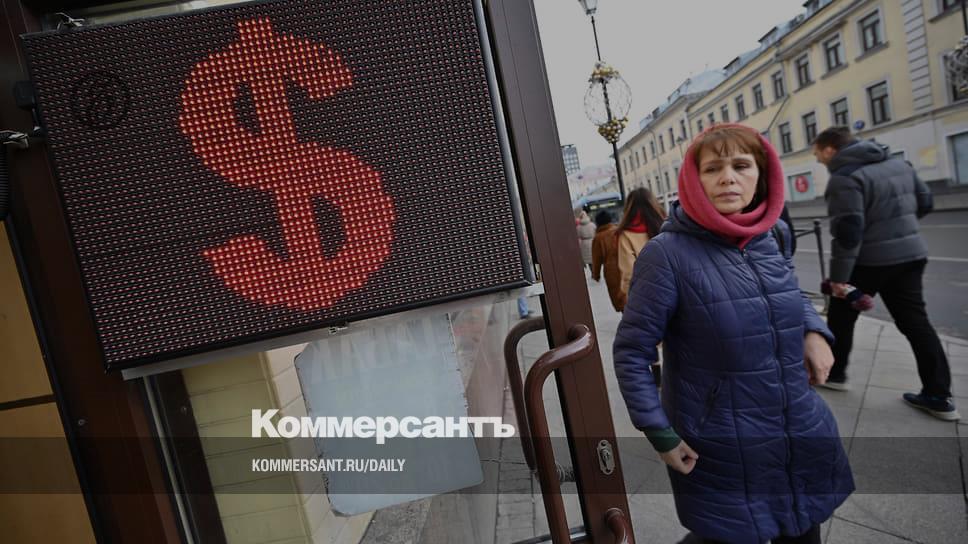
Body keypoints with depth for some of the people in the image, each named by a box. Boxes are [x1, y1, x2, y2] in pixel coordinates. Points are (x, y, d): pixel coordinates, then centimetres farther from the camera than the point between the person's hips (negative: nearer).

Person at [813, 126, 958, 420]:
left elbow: (847, 231, -25)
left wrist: (838, 275, -22)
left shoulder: (845, 178, -18)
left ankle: (833, 372, 26)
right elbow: (924, 202, 18)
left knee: (841, 316, 12)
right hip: (910, 255, 8)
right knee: (915, 322, 10)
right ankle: (939, 396, 11)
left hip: (869, 261, -8)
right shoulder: (897, 163, 11)